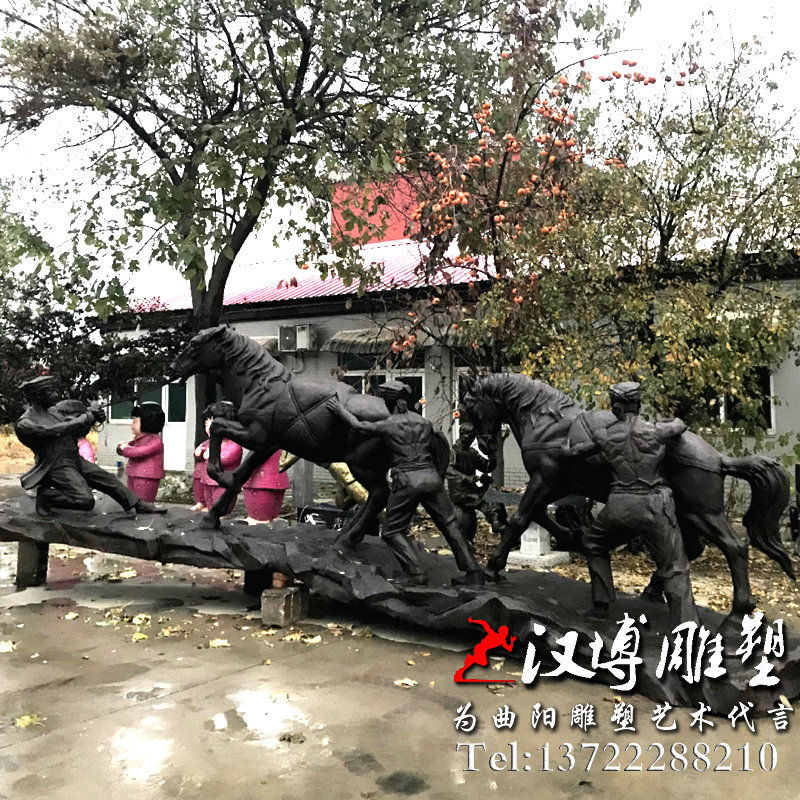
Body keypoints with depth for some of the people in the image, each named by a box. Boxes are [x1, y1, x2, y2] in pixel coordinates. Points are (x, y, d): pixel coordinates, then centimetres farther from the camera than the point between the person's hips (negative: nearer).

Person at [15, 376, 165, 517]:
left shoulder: (53, 411, 13)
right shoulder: (24, 424, -11)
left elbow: (77, 431, 17)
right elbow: (51, 430, -25)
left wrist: (92, 418, -3)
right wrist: (82, 419, -18)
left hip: (76, 460, 8)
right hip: (58, 467, -8)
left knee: (109, 480, 6)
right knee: (86, 501, -23)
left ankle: (139, 505, 15)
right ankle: (45, 495, -3)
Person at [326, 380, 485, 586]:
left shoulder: (387, 425, 0)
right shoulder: (424, 422, 13)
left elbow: (358, 426, 6)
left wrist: (341, 410, 21)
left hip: (406, 480, -4)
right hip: (431, 476, 4)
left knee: (393, 531, 10)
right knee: (450, 526, 13)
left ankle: (416, 573, -3)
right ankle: (474, 572, 10)